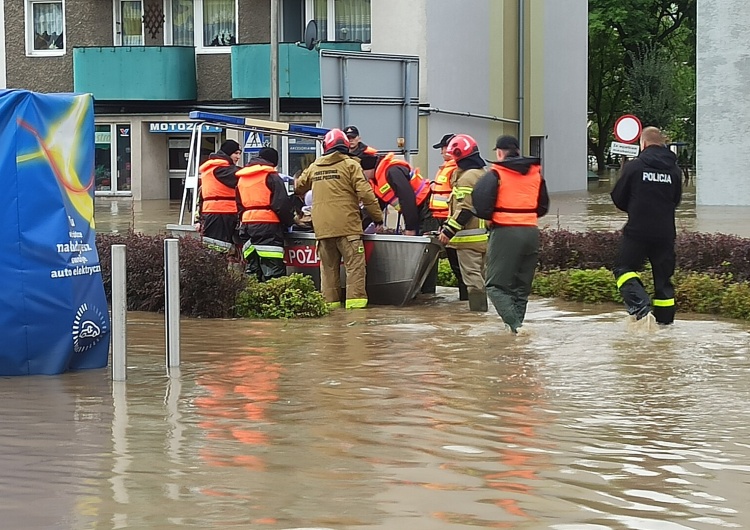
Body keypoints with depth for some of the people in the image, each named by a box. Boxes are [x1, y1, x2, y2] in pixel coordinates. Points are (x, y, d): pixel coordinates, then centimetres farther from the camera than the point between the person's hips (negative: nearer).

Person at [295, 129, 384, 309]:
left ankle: (329, 299, 10)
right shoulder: (350, 165, -2)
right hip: (347, 225, -4)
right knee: (354, 263, -3)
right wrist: (378, 217, -1)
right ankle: (355, 299, -10)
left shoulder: (314, 167, 13)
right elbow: (365, 194, -8)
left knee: (328, 265, 12)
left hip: (322, 226, 4)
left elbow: (298, 187, 28)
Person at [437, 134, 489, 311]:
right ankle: (482, 307, 20)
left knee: (472, 275, -6)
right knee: (480, 274, 15)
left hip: (469, 237, -10)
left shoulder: (467, 178, -16)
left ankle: (477, 308, -6)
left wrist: (449, 231, -20)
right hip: (485, 235, 10)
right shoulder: (484, 175, 15)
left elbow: (464, 209, -22)